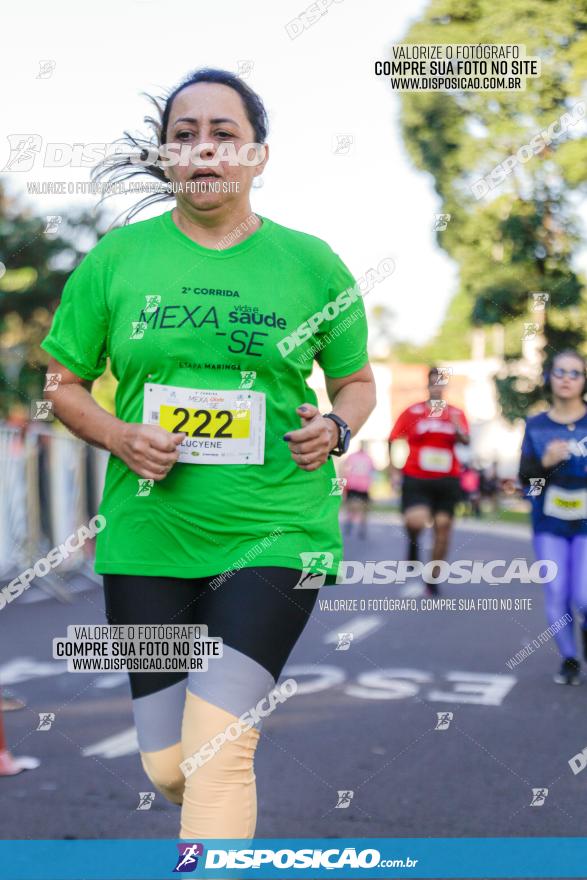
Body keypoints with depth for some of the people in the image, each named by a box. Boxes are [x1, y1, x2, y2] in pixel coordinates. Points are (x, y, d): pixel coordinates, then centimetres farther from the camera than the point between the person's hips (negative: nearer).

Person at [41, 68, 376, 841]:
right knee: (167, 768, 9)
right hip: (148, 537, 2)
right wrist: (119, 437, -10)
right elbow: (64, 383, 9)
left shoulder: (312, 262, 2)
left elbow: (357, 380, 13)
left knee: (218, 753, -13)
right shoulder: (116, 257, 3)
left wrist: (335, 428, -9)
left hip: (276, 531, -2)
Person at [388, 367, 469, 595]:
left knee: (443, 525, 4)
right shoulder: (413, 412, 2)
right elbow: (393, 439, 6)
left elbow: (465, 440, -8)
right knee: (416, 521, -23)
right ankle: (413, 543, 14)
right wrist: (394, 470, 1)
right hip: (416, 478, -2)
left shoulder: (456, 413, 6)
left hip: (447, 480, 2)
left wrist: (457, 427, -28)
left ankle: (433, 577, 19)